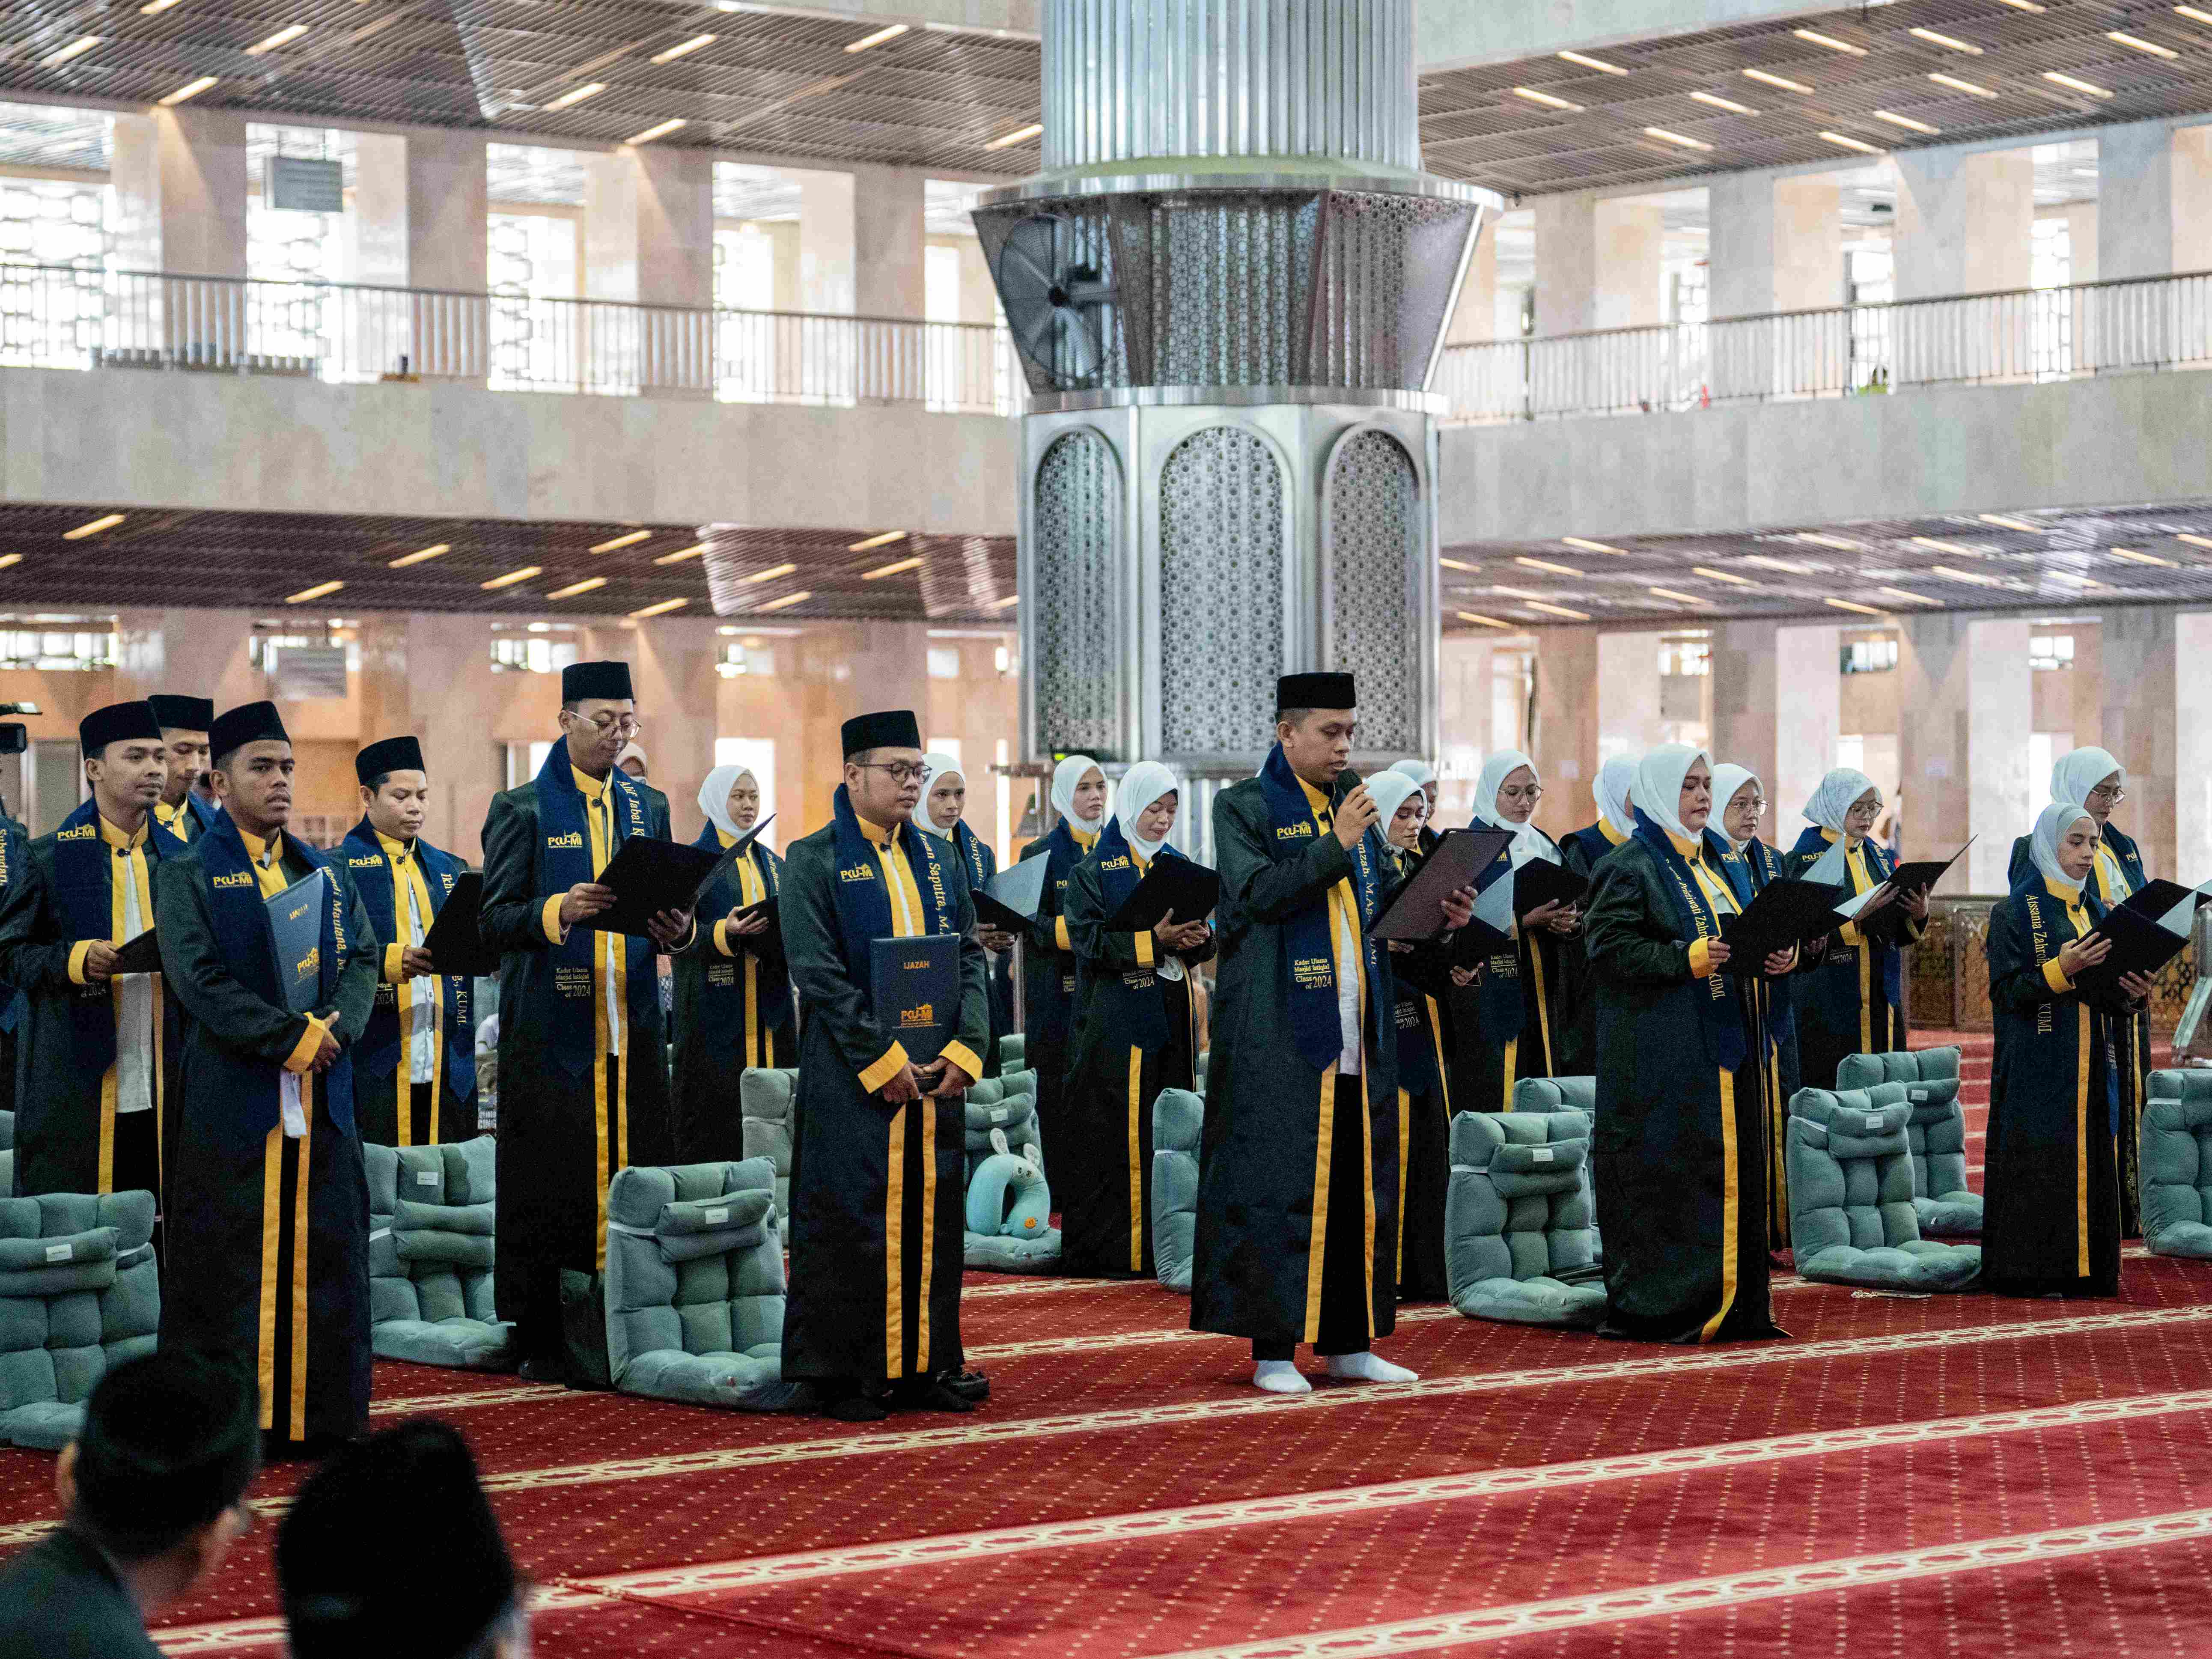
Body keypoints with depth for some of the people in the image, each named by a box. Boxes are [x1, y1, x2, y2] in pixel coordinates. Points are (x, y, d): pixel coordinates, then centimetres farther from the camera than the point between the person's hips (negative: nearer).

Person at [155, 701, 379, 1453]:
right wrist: (292, 1038, -16)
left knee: (323, 1255, 4)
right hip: (232, 1099, -5)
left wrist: (336, 1028, -12)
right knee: (232, 1262, -3)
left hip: (323, 1095, 5)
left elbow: (364, 959, 8)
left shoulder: (328, 874, 16)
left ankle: (319, 1416, 10)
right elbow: (199, 980, -11)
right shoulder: (189, 875, 0)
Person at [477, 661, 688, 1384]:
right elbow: (493, 922, -4)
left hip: (632, 1026, 4)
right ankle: (540, 1343, 3)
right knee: (546, 1185, -3)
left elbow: (668, 907, 16)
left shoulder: (648, 807, 15)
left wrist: (678, 928, -7)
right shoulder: (522, 809, 1)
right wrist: (560, 911, -22)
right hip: (551, 1027, -4)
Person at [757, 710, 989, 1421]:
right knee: (851, 1222, -4)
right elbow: (818, 971, -11)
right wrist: (882, 1060, -17)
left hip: (936, 1074, 5)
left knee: (929, 1220, 7)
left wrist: (964, 1048, -5)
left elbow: (970, 958, 11)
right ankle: (842, 1378, 1)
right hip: (850, 1081, -5)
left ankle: (922, 1368, 13)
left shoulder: (938, 859, 13)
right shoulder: (815, 861, -4)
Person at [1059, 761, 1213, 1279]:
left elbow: (1201, 932, 16)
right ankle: (1116, 1250, -6)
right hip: (1117, 1018, -6)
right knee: (1119, 1134, -8)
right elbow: (1089, 939, -12)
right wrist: (1154, 939, -22)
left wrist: (1197, 938, -9)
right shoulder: (1095, 869, -2)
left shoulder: (1176, 865, 16)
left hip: (1172, 1013, 6)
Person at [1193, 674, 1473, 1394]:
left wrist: (1436, 911, 1)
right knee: (1278, 1182, -5)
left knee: (1359, 1183, 7)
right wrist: (1336, 846, -21)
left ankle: (1348, 1340, 14)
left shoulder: (1354, 802, 15)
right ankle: (1273, 1348, 0)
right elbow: (1256, 893, -16)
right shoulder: (1244, 807, -3)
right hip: (1279, 1031, -6)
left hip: (1356, 1030, 6)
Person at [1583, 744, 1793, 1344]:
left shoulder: (1712, 860, 18)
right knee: (1664, 1175, -8)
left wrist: (1773, 956, 3)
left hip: (1721, 1047, 8)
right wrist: (1686, 958, -24)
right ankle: (1656, 1308, -4)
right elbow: (1609, 950, -16)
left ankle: (1729, 1304, 13)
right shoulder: (1631, 866, -7)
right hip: (1661, 1054, -8)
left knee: (1731, 1175, 7)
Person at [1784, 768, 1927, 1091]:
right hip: (1827, 1003, -6)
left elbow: (1897, 933, 16)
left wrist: (1918, 915, -5)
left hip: (1880, 1001, 6)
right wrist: (1858, 915, -26)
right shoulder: (1806, 858, -6)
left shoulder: (1878, 857, 14)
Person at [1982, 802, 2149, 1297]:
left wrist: (2133, 993, -4)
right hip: (2038, 1067, -6)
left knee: (2091, 1161, 3)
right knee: (2039, 1165, -8)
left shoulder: (2096, 913, 16)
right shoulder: (2015, 912, -3)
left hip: (2090, 1067, 6)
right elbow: (2006, 991, -11)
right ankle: (2032, 1271, -3)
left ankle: (2087, 1269, 8)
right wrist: (2060, 970, -23)